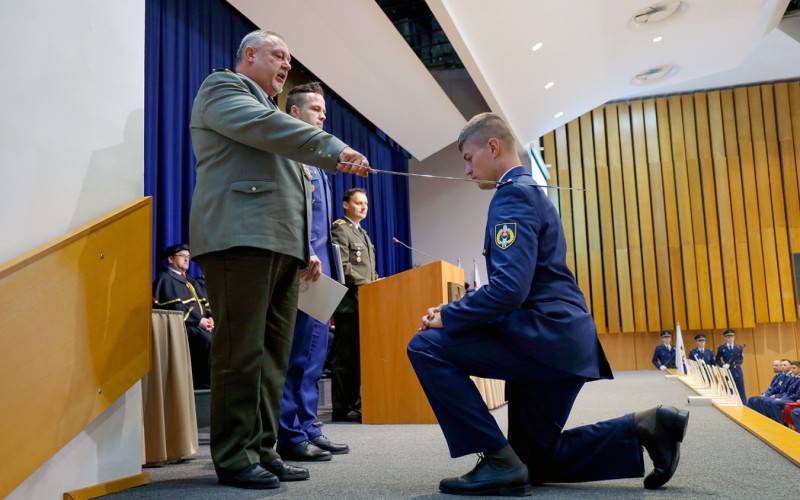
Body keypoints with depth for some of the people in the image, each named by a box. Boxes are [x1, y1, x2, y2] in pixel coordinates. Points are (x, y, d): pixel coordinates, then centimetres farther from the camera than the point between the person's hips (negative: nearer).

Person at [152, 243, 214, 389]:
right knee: (207, 338, -33)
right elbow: (174, 308, -14)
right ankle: (205, 383, -24)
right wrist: (198, 320, -19)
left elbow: (206, 304, 20)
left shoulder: (191, 281, 26)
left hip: (201, 324, 8)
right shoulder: (165, 279, 0)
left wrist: (210, 318, -2)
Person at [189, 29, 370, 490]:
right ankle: (234, 458, -2)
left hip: (282, 244, 8)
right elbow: (266, 127, -13)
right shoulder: (222, 87, 9)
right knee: (242, 351, -9)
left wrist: (306, 248, 19)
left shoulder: (269, 109, 32)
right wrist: (334, 150, -18)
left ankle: (262, 449, 10)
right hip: (242, 237, -8)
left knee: (274, 354, 4)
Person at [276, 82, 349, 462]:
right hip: (304, 264, -10)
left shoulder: (313, 158, 23)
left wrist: (322, 257, 18)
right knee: (300, 352, -6)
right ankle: (291, 436, 2)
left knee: (314, 351, 11)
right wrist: (306, 254, -23)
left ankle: (307, 428, 18)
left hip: (317, 263, 10)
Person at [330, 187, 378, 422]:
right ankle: (342, 409, 0)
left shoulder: (363, 233, 24)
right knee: (345, 357, -5)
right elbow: (342, 267, -15)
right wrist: (366, 284, -15)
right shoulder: (340, 229, -3)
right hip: (349, 301, -9)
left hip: (365, 302, 9)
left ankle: (355, 404, 14)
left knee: (358, 356, 9)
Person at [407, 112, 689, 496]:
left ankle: (499, 461, -10)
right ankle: (644, 428, 13)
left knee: (426, 347, -13)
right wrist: (458, 309, 13)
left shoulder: (512, 194, -12)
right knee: (535, 459, 18)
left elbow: (509, 288, -25)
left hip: (545, 337, -10)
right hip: (561, 338, 10)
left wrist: (448, 316, -12)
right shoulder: (531, 191, 21)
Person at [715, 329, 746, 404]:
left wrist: (735, 362, -12)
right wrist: (723, 365, -12)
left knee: (741, 391, 3)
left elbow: (741, 360, 8)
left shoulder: (739, 348, 9)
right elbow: (717, 359, 6)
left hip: (737, 371, 1)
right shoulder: (721, 348, 4)